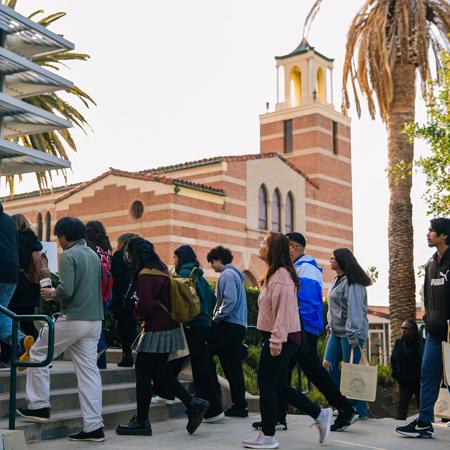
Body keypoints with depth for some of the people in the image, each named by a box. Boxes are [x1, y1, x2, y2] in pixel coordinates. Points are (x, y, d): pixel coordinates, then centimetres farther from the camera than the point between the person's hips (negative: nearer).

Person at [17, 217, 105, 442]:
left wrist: (51, 294, 1)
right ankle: (93, 426, 6)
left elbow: (66, 290, -20)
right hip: (94, 320, 7)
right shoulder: (94, 255, 14)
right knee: (88, 369, 7)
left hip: (72, 319, -7)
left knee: (38, 354, 12)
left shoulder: (68, 256, -10)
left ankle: (39, 405, 16)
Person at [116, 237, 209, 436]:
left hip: (156, 331, -9)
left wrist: (137, 312, -5)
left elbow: (146, 306, -26)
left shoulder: (145, 275, -18)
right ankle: (193, 403, 12)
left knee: (143, 374, 2)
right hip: (170, 329, 9)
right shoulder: (162, 270, 12)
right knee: (158, 371, 17)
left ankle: (141, 422, 10)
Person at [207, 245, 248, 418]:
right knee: (233, 365, 8)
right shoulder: (236, 274, 22)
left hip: (228, 325, -10)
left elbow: (230, 300, -20)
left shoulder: (227, 274, -8)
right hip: (239, 326, 10)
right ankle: (239, 405, 8)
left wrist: (216, 318, -12)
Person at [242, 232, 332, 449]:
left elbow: (284, 309, -22)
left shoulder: (281, 274, -15)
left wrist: (276, 339, -25)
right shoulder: (273, 274, 18)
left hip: (282, 339, -10)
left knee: (266, 385, -3)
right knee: (279, 386, 14)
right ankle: (320, 415, 21)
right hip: (277, 338, 10)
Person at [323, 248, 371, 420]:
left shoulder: (352, 283, -14)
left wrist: (353, 336, -24)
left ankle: (360, 411, 6)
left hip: (350, 333, -9)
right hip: (336, 331, 9)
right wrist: (330, 327, 18)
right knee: (328, 365, 4)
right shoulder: (337, 280, 15)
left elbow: (354, 310, -20)